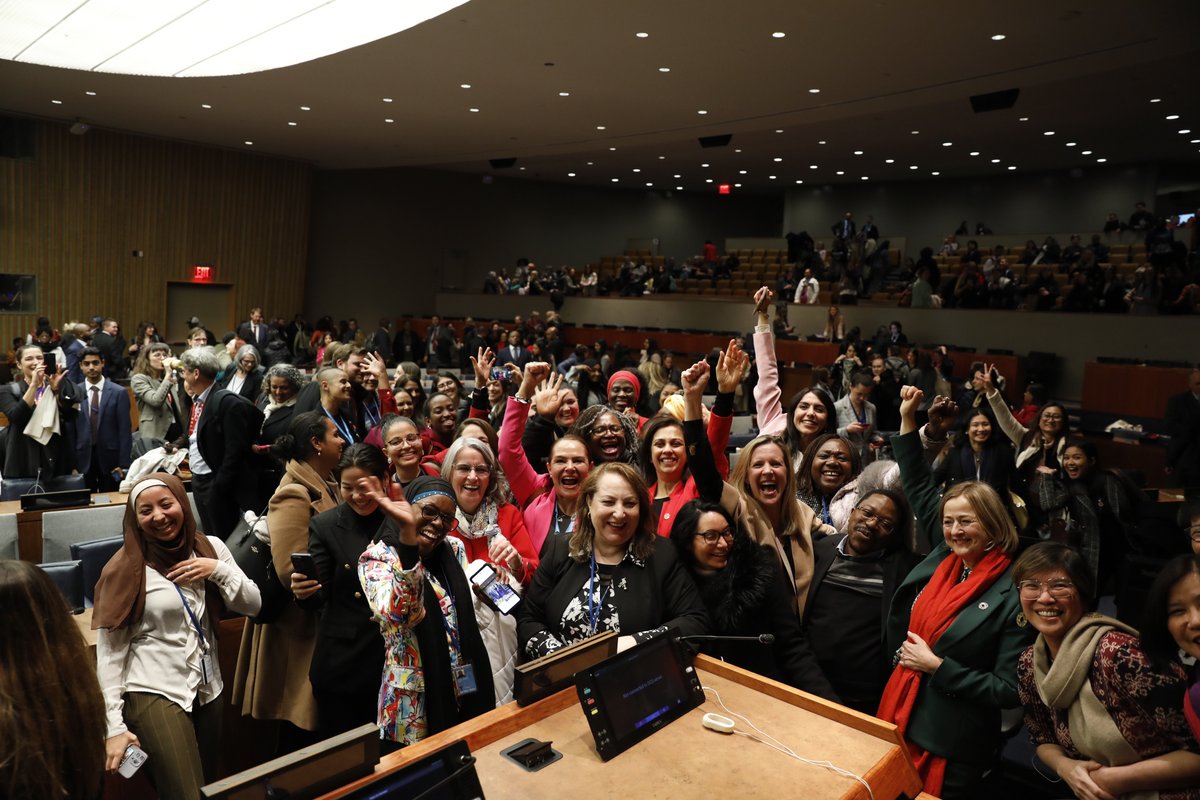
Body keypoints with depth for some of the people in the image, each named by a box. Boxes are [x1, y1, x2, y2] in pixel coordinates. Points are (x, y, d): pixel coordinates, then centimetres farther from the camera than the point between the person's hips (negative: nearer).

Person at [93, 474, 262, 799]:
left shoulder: (210, 549, 1)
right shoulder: (126, 568, -10)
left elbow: (253, 605, 2)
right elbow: (109, 651, -9)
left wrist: (219, 570, -14)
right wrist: (114, 726, -12)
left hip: (207, 690, 5)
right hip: (154, 696, -5)